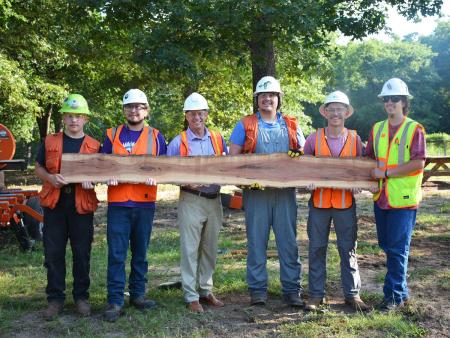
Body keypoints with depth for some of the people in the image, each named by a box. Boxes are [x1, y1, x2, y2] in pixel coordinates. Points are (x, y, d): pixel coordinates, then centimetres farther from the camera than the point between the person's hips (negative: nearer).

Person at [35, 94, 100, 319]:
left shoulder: (94, 146, 6)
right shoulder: (49, 142, 8)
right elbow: (38, 168, 11)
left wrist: (92, 180, -13)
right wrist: (50, 177, -11)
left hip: (82, 204, -1)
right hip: (54, 203, 1)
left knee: (82, 252, 5)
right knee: (53, 252, 4)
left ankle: (81, 297, 19)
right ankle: (55, 299, 16)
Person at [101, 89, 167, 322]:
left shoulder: (155, 136, 8)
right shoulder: (112, 135, 9)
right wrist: (108, 176, -11)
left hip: (145, 202, 1)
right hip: (118, 202, -1)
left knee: (140, 252, 11)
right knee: (116, 254, -3)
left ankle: (137, 294, 24)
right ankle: (115, 301, 2)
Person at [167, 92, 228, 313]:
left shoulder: (218, 139, 10)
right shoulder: (178, 142, -1)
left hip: (214, 201, 4)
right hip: (191, 201, -4)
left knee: (210, 248, 12)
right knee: (190, 249, -2)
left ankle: (206, 290, 25)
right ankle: (191, 296, 6)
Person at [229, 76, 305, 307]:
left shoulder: (291, 126, 13)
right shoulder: (245, 125, 6)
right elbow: (233, 157, 4)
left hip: (285, 191, 2)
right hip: (256, 191, -2)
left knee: (288, 240, 4)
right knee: (256, 241, 3)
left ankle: (292, 289, 12)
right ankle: (257, 289, 14)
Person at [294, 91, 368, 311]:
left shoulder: (354, 139, 3)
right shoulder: (314, 138, 0)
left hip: (345, 202, 0)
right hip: (319, 201, 0)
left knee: (348, 249, 8)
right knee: (316, 249, 6)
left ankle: (352, 294, 20)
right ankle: (316, 294, 17)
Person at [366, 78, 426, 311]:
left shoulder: (415, 129, -6)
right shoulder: (377, 129, 10)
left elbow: (418, 163, -15)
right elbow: (369, 158, 15)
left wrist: (386, 173, -16)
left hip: (404, 198, -6)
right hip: (381, 197, 6)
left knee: (397, 249, -2)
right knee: (387, 246, 12)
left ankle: (394, 295, 10)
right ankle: (402, 291, 27)